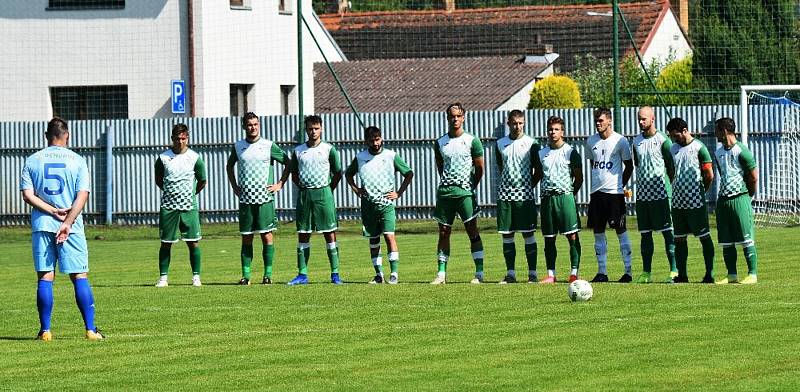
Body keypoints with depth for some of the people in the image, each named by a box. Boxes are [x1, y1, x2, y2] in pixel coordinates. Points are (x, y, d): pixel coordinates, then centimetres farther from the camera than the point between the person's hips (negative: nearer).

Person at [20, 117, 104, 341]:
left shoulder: (32, 161, 5)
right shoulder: (77, 161, 2)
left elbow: (27, 195, -3)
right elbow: (82, 195, -7)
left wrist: (52, 211, -7)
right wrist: (67, 222, -12)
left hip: (41, 225, 1)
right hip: (71, 228, -1)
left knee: (45, 278, 4)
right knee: (80, 276, 1)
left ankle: (45, 330, 1)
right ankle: (90, 329, -3)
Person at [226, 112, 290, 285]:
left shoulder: (269, 146, 0)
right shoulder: (238, 146, 7)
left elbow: (288, 163, 8)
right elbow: (229, 166, 25)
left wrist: (280, 184, 2)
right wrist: (234, 186, 14)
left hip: (265, 198, -2)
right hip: (245, 199, 2)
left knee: (267, 235, -3)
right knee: (246, 237, 3)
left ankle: (268, 274, 0)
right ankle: (245, 275, 4)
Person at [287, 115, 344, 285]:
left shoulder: (328, 149, 0)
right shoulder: (298, 151, 7)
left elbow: (337, 173, 6)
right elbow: (294, 174, 16)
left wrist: (328, 190, 3)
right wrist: (302, 187, 6)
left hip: (323, 193, -3)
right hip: (304, 194, 3)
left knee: (329, 233, -3)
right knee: (303, 234, 3)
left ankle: (335, 274, 0)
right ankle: (302, 274, 7)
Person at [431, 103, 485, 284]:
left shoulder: (472, 141, -1)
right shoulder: (440, 143, 8)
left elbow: (480, 168, 3)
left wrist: (471, 188, 0)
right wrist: (446, 185, 10)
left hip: (465, 192, -3)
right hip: (445, 192, 3)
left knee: (473, 231, -6)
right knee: (443, 232, 5)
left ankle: (479, 273, -5)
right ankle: (441, 273, 10)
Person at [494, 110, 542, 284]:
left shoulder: (531, 143, -1)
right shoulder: (500, 144, 9)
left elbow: (538, 171, 3)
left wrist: (530, 186, -2)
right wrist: (508, 184, 10)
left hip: (525, 196, -3)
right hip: (504, 195, 3)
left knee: (528, 234, -4)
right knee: (506, 235, 3)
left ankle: (532, 273, -1)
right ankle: (510, 274, 8)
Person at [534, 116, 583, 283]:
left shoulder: (570, 152, 0)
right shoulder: (541, 154, 12)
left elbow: (579, 177, 5)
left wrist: (570, 194, 3)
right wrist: (545, 192, 12)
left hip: (565, 196, -4)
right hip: (547, 199, 4)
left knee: (572, 236, -8)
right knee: (549, 238, 4)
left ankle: (574, 273, -8)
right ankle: (551, 274, 9)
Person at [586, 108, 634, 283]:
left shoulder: (620, 141, -6)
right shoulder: (591, 141, 9)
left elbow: (629, 166, 2)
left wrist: (620, 185, 3)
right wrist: (597, 182, 15)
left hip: (614, 192, -5)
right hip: (596, 192, 5)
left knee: (621, 230, -3)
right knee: (598, 232, 4)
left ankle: (628, 271, 1)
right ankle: (601, 272, 9)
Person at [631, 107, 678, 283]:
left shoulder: (662, 140, -6)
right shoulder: (637, 141, 12)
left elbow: (671, 166, -3)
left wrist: (674, 188, -3)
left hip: (661, 194, -6)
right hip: (642, 194, 6)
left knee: (668, 232, -5)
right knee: (645, 234, 7)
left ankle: (674, 271, -5)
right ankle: (646, 273, 11)